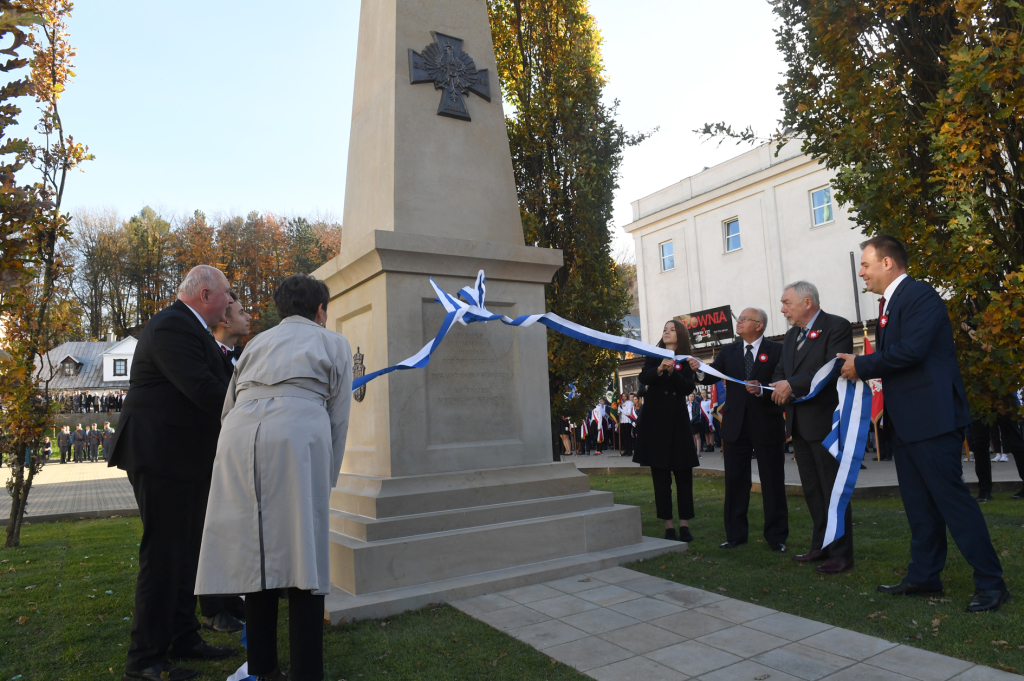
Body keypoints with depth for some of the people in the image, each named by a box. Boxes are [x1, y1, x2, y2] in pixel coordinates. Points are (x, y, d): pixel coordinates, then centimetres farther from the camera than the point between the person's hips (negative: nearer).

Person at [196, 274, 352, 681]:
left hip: (240, 437, 4)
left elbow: (228, 407, 24)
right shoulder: (334, 344, 19)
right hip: (298, 434, -3)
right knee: (301, 554, 1)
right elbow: (338, 419, 14)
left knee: (254, 554, 11)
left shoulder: (257, 342, 29)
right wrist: (327, 479, 20)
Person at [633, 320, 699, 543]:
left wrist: (673, 371, -23)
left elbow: (688, 388, -7)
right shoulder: (654, 356, 8)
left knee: (684, 473, -2)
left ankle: (684, 524, 5)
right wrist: (659, 369, -29)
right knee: (660, 474, 1)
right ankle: (668, 525, 6)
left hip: (678, 420, 1)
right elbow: (643, 378, -10)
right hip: (655, 420, 0)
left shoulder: (685, 361, 7)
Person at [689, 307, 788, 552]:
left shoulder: (776, 350, -2)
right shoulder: (729, 352, 10)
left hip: (767, 425, -3)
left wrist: (761, 390, -26)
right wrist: (700, 370, -23)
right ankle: (735, 534, 19)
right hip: (735, 426, 4)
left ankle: (776, 536, 18)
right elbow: (712, 375, -2)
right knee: (735, 481, 9)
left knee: (772, 482, 6)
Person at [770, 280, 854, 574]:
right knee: (812, 489, 15)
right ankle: (821, 545, 26)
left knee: (833, 489, -2)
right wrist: (780, 389, -5)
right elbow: (781, 372, 17)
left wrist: (792, 385, -21)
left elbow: (833, 369, -22)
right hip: (799, 424, 8)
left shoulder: (837, 327, -10)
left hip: (826, 421, -8)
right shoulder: (791, 335, 16)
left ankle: (841, 553, 7)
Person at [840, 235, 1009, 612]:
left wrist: (861, 365, -14)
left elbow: (910, 350, -24)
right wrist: (862, 367, 0)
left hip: (931, 418, -10)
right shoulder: (890, 303, 17)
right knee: (919, 503, 15)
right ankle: (924, 575, 24)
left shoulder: (921, 296, -13)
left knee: (951, 497, -4)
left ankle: (990, 582, 7)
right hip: (904, 422, 10)